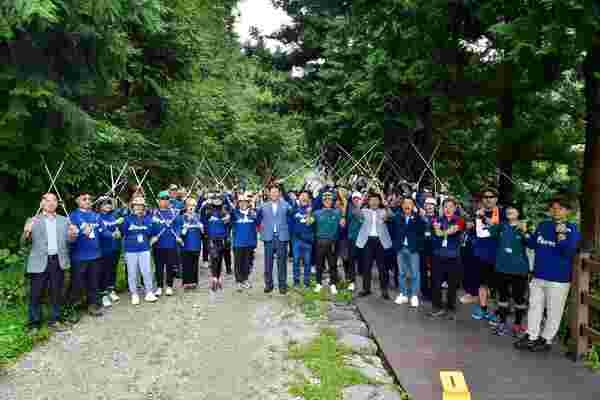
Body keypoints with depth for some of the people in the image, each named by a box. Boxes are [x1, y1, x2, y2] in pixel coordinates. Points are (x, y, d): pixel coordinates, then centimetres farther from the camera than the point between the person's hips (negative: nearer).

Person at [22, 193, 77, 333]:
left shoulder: (64, 220, 13)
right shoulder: (33, 220, 7)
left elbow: (68, 240, 10)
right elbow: (24, 241, 0)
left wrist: (73, 235, -14)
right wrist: (26, 232, -23)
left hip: (58, 261, 2)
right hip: (40, 262, -2)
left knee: (56, 293, 10)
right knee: (36, 294, 1)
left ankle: (54, 320, 22)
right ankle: (34, 323, 15)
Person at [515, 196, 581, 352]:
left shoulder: (572, 229, -9)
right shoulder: (543, 225, 6)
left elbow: (569, 251, -20)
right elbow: (533, 244, 17)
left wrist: (561, 235, -28)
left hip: (559, 279, -5)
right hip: (538, 275, 5)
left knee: (553, 311, 8)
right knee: (534, 306, 14)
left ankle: (546, 339, 23)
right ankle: (531, 337, 26)